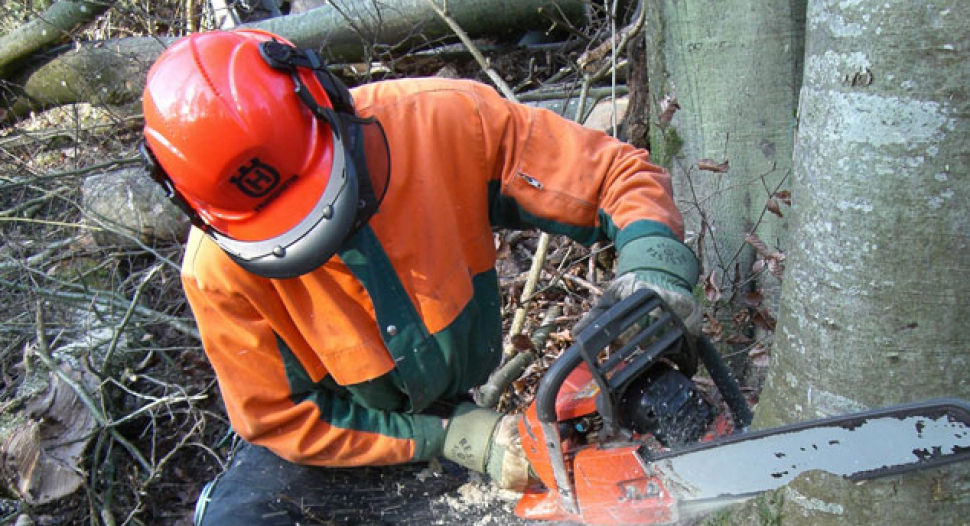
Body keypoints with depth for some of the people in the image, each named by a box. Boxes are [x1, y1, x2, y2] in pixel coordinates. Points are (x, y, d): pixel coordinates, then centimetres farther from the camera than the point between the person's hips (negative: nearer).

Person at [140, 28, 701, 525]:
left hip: (456, 407, 3)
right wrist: (454, 437, -21)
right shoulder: (220, 268, -25)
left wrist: (652, 261, -37)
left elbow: (621, 174, -17)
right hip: (333, 437, -2)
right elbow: (281, 420, -15)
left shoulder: (444, 121, -25)